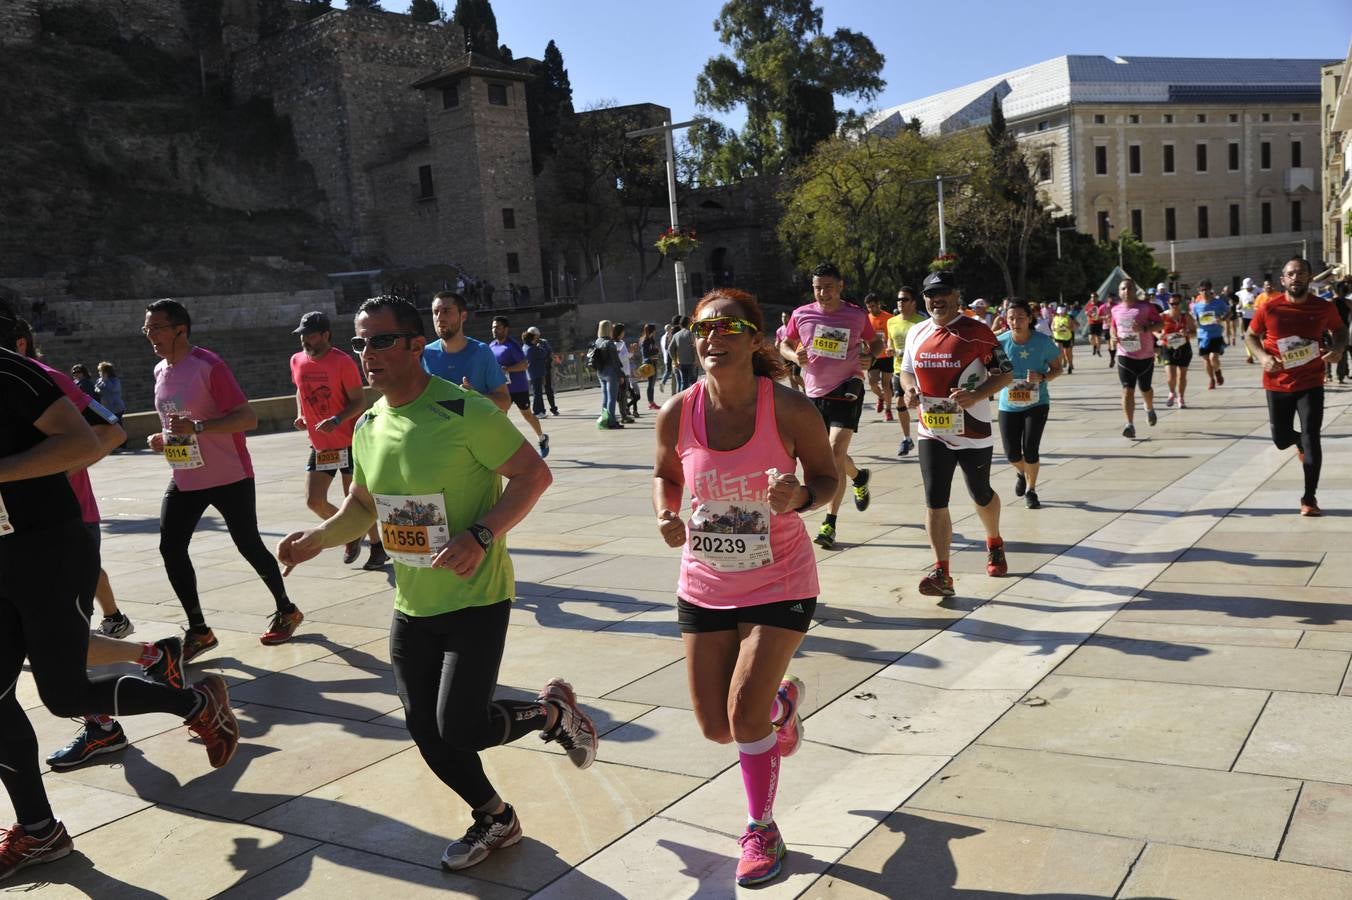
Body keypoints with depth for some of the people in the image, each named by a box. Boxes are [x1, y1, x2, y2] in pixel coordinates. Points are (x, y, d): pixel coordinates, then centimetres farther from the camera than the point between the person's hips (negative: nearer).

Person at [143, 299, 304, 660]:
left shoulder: (209, 366, -16)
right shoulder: (161, 370, 9)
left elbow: (248, 418, -22)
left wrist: (197, 427, -31)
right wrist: (162, 438, 5)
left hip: (229, 478, -7)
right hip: (185, 480, 7)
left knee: (248, 546, 4)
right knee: (170, 548, -4)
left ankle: (287, 611, 25)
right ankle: (198, 631, 6)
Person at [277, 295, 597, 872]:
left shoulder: (463, 412, -18)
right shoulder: (368, 427, 4)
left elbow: (534, 473, -16)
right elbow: (362, 506, 18)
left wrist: (481, 536, -27)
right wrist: (318, 538, -1)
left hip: (476, 598, -7)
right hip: (411, 607, 7)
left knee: (459, 730, -12)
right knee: (427, 731, 10)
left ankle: (552, 710, 19)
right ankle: (494, 820, 35)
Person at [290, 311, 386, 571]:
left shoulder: (343, 362, -14)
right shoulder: (297, 361, 4)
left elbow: (360, 402, -13)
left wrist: (337, 420, -28)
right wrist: (300, 416, 5)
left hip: (348, 444, -6)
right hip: (319, 446, 6)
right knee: (314, 501, 0)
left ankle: (378, 548, 19)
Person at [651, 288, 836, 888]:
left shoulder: (790, 409, -19)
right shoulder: (677, 414, -12)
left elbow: (826, 476, -5)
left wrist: (800, 497, -28)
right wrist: (666, 516, -13)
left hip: (779, 584, -3)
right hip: (705, 586, 4)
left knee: (744, 712, -10)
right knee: (716, 726, 9)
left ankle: (762, 829, 19)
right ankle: (783, 701, 45)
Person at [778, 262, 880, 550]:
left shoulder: (857, 315, -3)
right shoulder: (801, 315, 0)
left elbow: (876, 341, 12)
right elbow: (784, 345, 12)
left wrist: (870, 357, -9)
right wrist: (794, 355, -10)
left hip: (846, 390, -4)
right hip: (814, 392, 4)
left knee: (836, 453, -15)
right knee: (829, 455, 16)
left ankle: (830, 524, -10)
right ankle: (859, 477, 50)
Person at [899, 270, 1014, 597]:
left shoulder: (976, 332, -10)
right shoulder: (916, 333, 6)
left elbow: (1005, 373, -8)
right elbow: (906, 370, 20)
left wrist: (976, 395, -24)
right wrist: (910, 388, -3)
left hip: (973, 432, -3)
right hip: (932, 432, 3)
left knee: (981, 495, 16)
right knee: (934, 501, -7)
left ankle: (995, 545, 45)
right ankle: (941, 573, -6)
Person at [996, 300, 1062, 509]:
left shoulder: (1043, 342, -13)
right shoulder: (1000, 342, -11)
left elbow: (1057, 369, 0)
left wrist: (1042, 378, -20)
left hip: (1037, 403, -1)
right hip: (1009, 405, 1)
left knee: (1030, 450, -10)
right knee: (1012, 455, 2)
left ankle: (1031, 490, 18)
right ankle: (1022, 473, 41)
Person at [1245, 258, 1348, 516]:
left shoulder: (1324, 308, -4)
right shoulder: (1269, 308, -8)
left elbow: (1340, 331, 14)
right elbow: (1251, 336, 4)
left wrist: (1338, 348, -8)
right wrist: (1262, 357, -14)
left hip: (1311, 384, -1)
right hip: (1278, 385, 1)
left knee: (1311, 439, -8)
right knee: (1281, 440, 10)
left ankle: (1309, 498, 2)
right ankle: (1299, 440, 50)